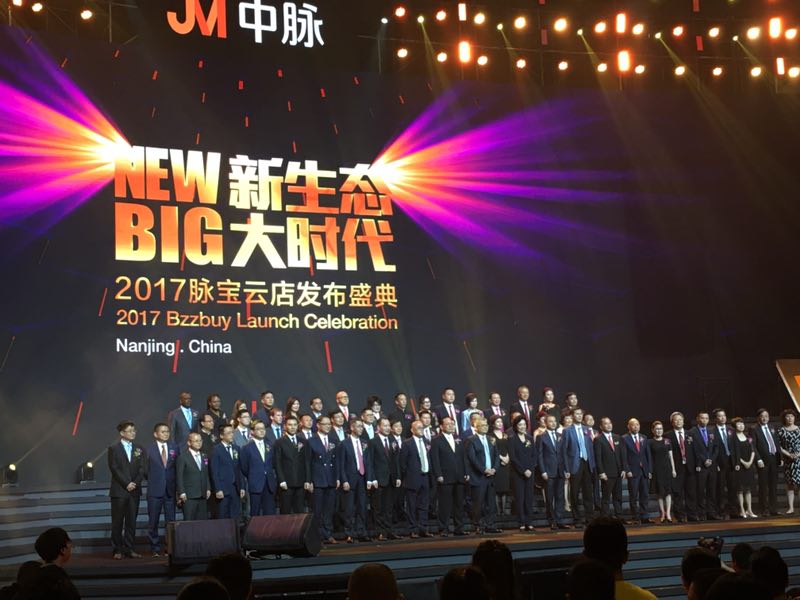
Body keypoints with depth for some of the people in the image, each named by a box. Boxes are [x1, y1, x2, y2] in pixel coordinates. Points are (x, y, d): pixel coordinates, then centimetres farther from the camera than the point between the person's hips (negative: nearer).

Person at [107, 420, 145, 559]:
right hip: (119, 490, -4)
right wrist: (126, 484, -13)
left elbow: (142, 468, 5)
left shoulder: (139, 449, 12)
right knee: (117, 522, -1)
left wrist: (135, 483, -9)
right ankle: (118, 550, 3)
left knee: (131, 521, 4)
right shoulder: (113, 449, 1)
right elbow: (114, 469, -7)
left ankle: (129, 549, 9)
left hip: (134, 490, 4)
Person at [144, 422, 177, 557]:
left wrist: (176, 483, 2)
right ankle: (155, 548, 10)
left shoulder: (174, 448, 8)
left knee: (171, 520, 3)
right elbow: (145, 469, 3)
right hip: (154, 490, -2)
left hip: (170, 490, 2)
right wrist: (152, 480, -3)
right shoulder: (149, 449, 0)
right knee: (153, 522, 2)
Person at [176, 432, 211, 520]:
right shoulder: (182, 457, -3)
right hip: (189, 496, -5)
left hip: (203, 496, 5)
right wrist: (181, 492, -11)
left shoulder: (204, 456, 16)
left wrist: (208, 488, 11)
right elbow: (179, 476, -6)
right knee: (189, 521, -6)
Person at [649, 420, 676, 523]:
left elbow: (671, 456, 9)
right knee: (660, 492, 1)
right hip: (656, 469, -2)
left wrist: (673, 469, 5)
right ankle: (662, 514, 8)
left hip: (667, 468, 2)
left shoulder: (667, 441, 8)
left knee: (668, 491, -5)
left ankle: (668, 513, -6)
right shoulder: (650, 442, 0)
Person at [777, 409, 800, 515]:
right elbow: (778, 446, 0)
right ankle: (791, 507, 6)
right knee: (790, 483, 3)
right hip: (788, 460, -1)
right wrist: (789, 455, -10)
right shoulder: (781, 431, 2)